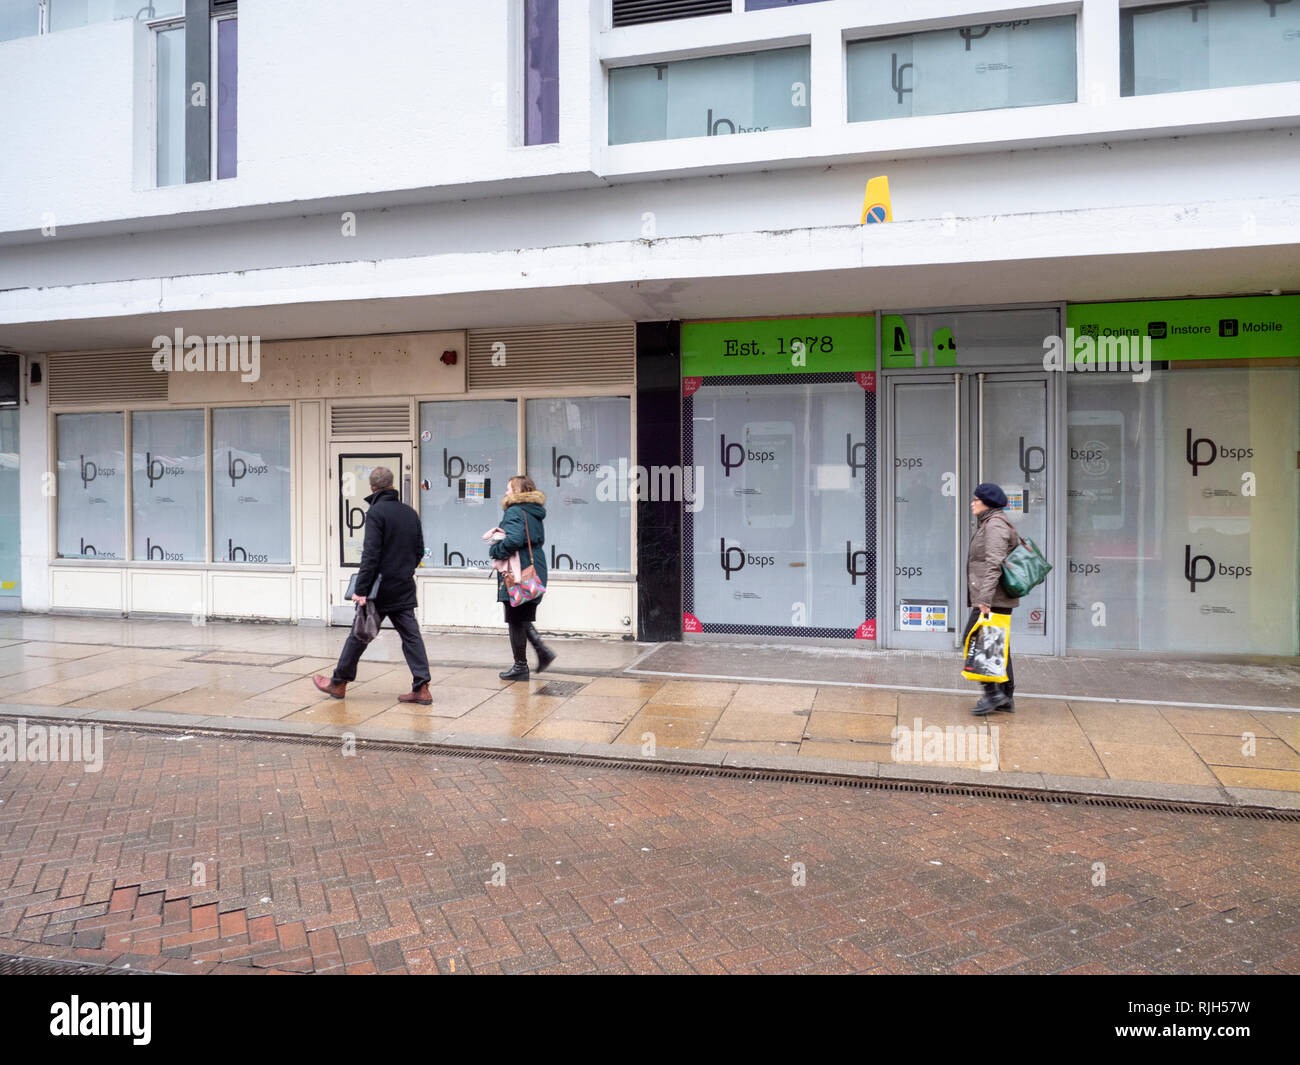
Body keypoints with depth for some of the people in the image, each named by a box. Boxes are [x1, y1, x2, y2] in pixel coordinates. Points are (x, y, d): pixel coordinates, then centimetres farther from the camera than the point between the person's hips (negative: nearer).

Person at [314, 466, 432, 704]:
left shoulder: (376, 512, -12)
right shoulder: (410, 513, 8)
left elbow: (370, 555, -18)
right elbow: (419, 550, 14)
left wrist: (361, 590, -17)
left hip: (381, 588, -5)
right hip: (405, 588, 6)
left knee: (359, 634, 8)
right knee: (410, 635, 6)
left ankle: (339, 682, 22)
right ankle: (421, 687, 1)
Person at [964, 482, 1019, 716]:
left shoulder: (995, 525, -13)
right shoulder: (988, 524, 19)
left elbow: (994, 565, -23)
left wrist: (984, 599, -28)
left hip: (993, 599, -10)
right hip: (1000, 599, 10)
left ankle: (993, 691, -6)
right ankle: (1006, 698, 15)